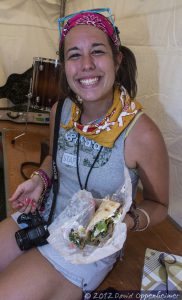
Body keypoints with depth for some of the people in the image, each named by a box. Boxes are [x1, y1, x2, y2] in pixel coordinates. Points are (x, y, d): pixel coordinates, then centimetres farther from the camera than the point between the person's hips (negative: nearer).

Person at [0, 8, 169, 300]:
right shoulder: (61, 110, -7)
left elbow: (158, 204, -7)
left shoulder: (142, 134, -24)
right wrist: (40, 179, -7)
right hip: (43, 213, 5)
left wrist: (127, 220, -27)